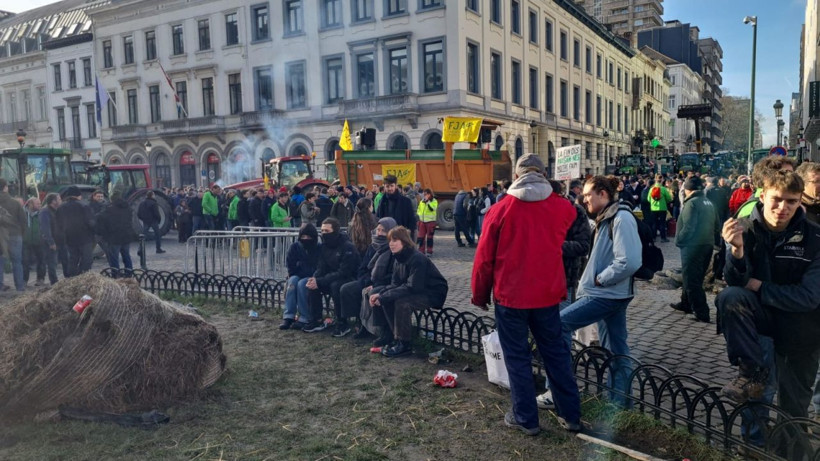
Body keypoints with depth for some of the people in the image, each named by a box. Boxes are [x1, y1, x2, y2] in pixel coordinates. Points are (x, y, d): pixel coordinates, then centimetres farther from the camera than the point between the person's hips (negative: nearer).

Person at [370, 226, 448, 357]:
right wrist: (380, 295, -17)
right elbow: (395, 285, 2)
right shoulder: (399, 259, 2)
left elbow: (412, 288, -30)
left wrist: (383, 296, -29)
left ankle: (404, 344, -15)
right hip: (417, 292, 9)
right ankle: (397, 338, 4)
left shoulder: (417, 259, -25)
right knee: (387, 299, -6)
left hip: (433, 295, -9)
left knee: (402, 301, -30)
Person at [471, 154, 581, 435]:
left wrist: (480, 295, 4)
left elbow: (484, 257, -6)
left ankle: (526, 418, 16)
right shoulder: (562, 207, -2)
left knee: (517, 356, 9)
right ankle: (571, 415, 25)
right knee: (556, 352, 15)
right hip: (548, 293, 3)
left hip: (510, 295, -3)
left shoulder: (501, 209, -9)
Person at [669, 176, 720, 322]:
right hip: (708, 245, 9)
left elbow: (688, 227, -20)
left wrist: (678, 240, -8)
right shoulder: (709, 203, 10)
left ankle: (701, 313, 0)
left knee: (691, 280, -1)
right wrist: (713, 239, 21)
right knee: (695, 278, 20)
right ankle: (686, 304, 34)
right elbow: (717, 225, 13)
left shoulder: (692, 202, -15)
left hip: (693, 246, -9)